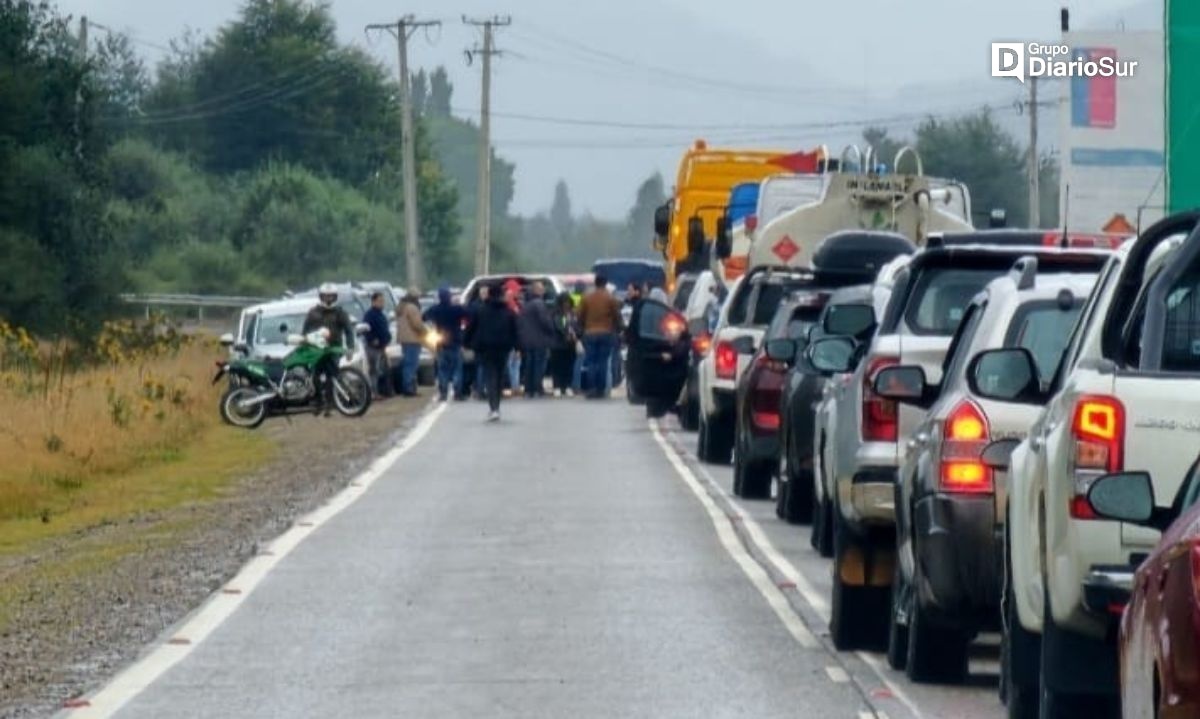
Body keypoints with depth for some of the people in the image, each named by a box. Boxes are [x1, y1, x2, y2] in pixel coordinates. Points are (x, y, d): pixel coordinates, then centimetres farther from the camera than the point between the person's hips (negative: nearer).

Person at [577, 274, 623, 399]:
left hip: (590, 333, 1)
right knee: (603, 363, 2)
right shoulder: (610, 298, -3)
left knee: (591, 362, 3)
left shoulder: (587, 298, 2)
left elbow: (580, 316, 4)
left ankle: (591, 389, -4)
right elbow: (617, 316, -1)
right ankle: (601, 390, 0)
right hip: (606, 333, -1)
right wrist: (617, 329, 14)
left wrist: (583, 329, 18)